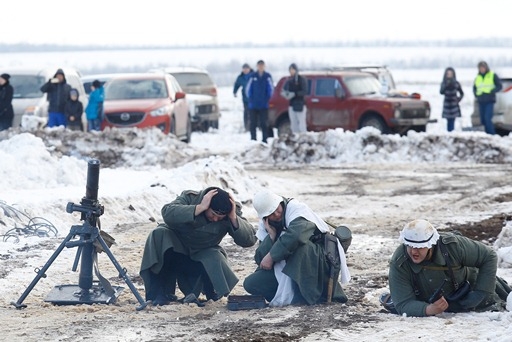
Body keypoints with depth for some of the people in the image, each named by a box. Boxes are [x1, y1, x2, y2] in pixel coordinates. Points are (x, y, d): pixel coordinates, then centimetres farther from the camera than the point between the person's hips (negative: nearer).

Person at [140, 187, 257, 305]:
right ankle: (159, 294, -26)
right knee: (159, 234, -34)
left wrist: (234, 218, -34)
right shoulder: (190, 198, -21)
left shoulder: (233, 211, -14)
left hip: (201, 255, 1)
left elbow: (250, 240, -21)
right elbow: (167, 213, -40)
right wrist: (200, 208, -43)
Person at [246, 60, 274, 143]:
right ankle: (253, 139, 8)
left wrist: (267, 99, 0)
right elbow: (248, 89, 3)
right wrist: (250, 99, 0)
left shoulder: (267, 76, 0)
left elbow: (271, 89, 5)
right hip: (253, 105, 0)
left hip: (264, 105, 0)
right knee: (253, 123, 3)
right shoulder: (252, 76, -1)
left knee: (264, 123, 1)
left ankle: (264, 139, 5)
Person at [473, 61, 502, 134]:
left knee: (487, 118, -18)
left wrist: (492, 92, -15)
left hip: (490, 101, -5)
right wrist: (476, 94, 5)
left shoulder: (493, 75, -1)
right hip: (481, 102, 5)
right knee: (483, 120, 5)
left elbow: (499, 86, -1)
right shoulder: (477, 77, 12)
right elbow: (474, 88, 24)